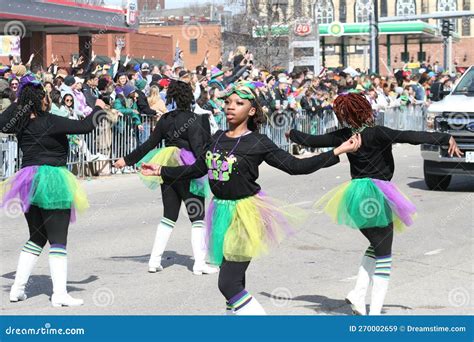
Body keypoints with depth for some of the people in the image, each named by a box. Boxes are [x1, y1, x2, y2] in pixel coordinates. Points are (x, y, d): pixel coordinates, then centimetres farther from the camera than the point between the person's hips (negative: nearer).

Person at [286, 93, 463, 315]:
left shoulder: (344, 136, 2)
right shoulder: (377, 134, -15)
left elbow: (311, 140, 12)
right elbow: (411, 137, -23)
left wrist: (291, 134, 32)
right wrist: (447, 139, -26)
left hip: (355, 195, 6)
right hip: (377, 195, -6)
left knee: (376, 245, 23)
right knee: (383, 255, 1)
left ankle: (358, 293, 9)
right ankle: (375, 311, -3)